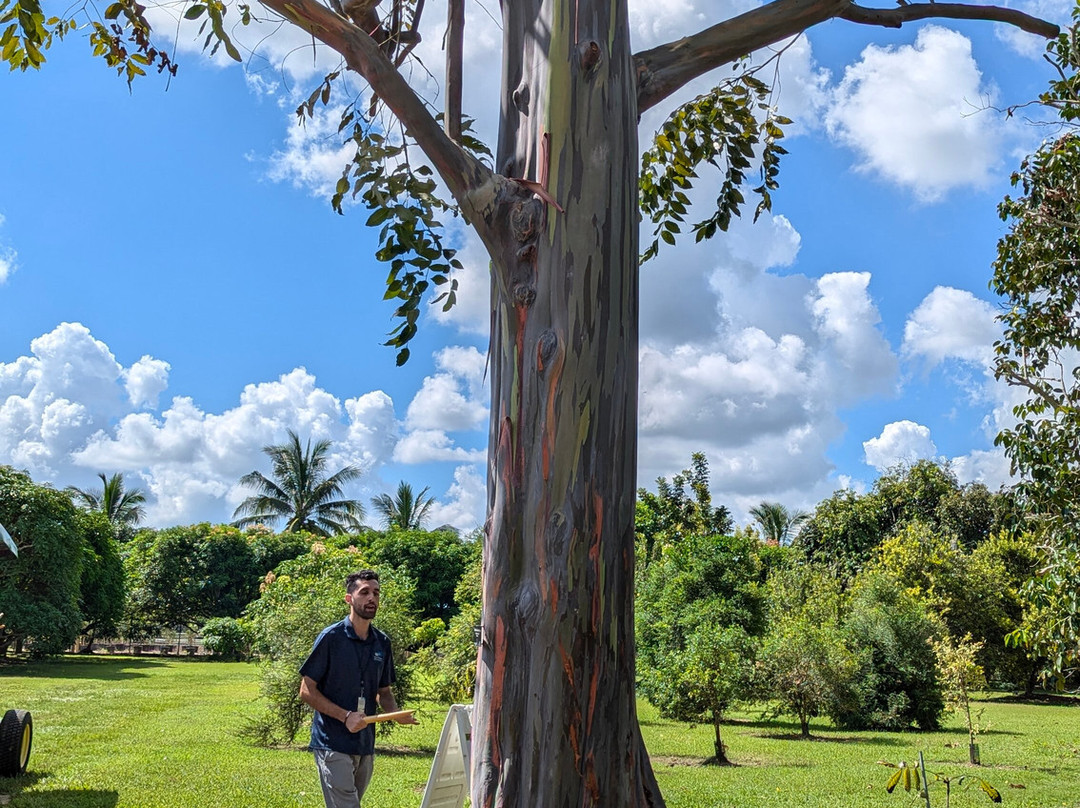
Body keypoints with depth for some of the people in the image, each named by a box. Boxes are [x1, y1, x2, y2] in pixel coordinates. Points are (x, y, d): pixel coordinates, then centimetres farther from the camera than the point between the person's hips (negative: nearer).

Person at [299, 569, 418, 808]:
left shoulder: (382, 642, 8)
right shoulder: (331, 637, -9)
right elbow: (306, 690, -8)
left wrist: (396, 714, -5)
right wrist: (346, 716, -18)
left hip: (366, 745, 6)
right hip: (333, 744, -6)